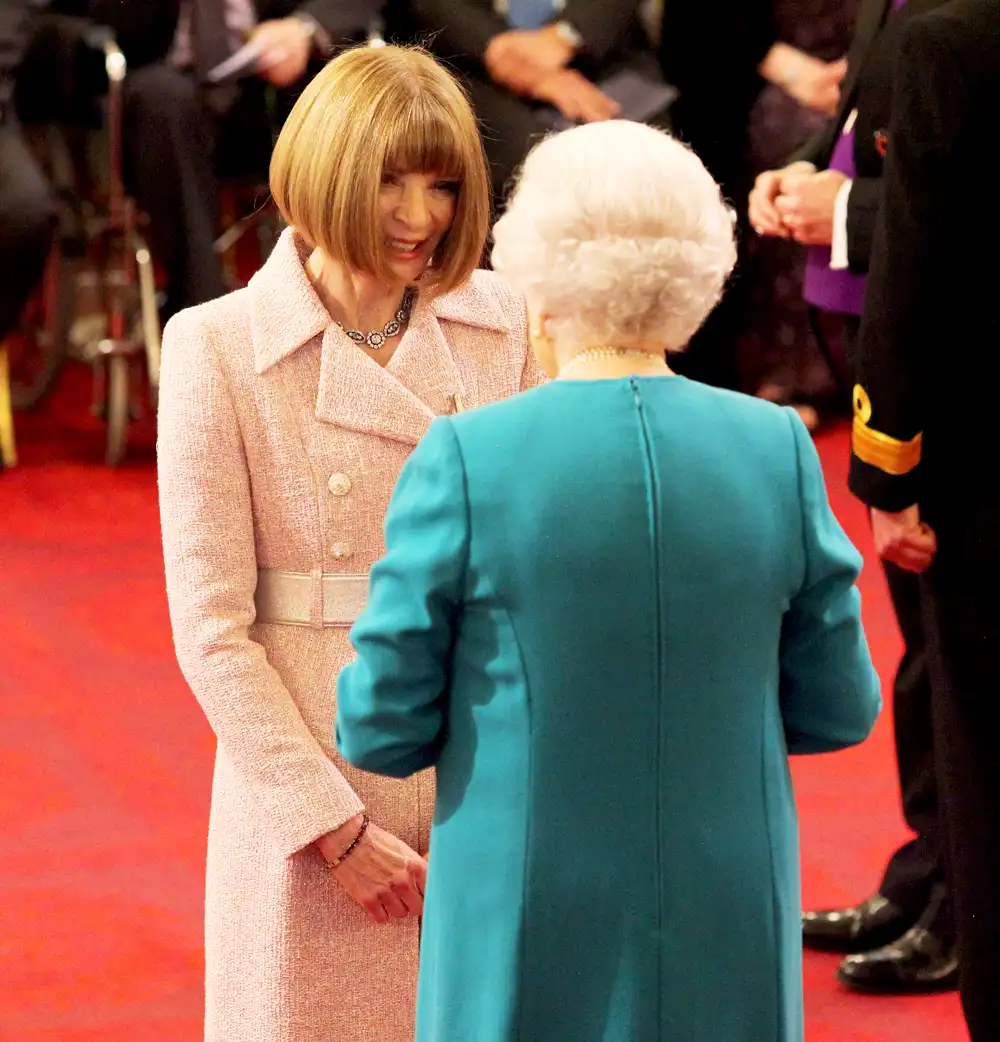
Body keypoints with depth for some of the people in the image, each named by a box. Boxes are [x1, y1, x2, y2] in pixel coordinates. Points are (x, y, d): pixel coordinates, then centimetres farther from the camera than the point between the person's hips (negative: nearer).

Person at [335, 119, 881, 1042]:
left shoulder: (467, 460, -12)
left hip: (529, 940, -2)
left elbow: (382, 729, -7)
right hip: (727, 945, 2)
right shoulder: (777, 450, -5)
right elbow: (838, 708, 3)